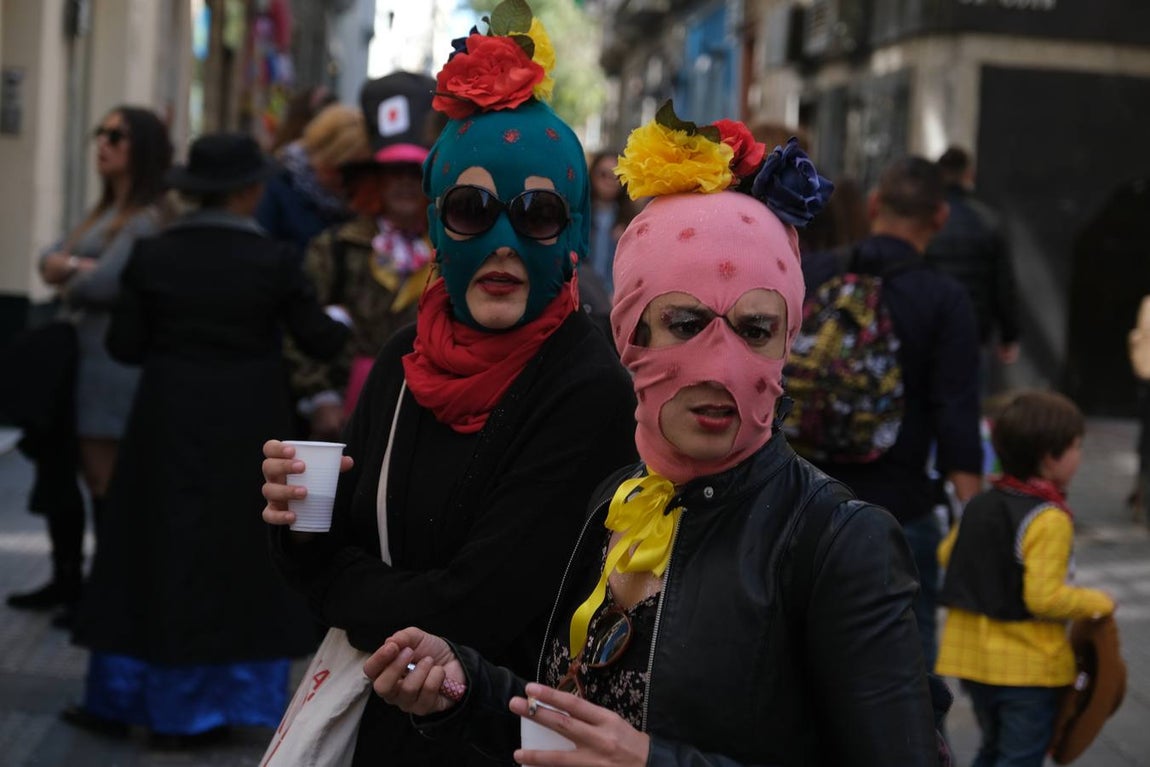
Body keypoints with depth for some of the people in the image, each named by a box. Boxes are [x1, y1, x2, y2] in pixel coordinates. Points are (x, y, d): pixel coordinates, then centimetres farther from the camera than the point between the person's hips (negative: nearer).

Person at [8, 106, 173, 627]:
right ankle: (67, 581, 26)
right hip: (75, 354, 9)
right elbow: (49, 260, 12)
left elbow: (106, 282, -22)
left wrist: (68, 282, -2)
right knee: (60, 470, 14)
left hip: (112, 359, -9)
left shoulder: (147, 219, -11)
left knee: (105, 479, -3)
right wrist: (77, 265, -10)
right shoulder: (103, 213, 20)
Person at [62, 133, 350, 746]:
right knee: (233, 557, 11)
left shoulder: (152, 256, -6)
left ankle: (119, 697, 21)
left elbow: (124, 345, -4)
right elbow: (319, 340, -6)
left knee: (155, 551, 14)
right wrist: (344, 325, 15)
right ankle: (193, 710, 18)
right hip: (246, 432, -2)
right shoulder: (273, 260, -11)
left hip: (168, 424, 2)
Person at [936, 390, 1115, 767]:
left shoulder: (979, 504, 3)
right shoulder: (1049, 520, -21)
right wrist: (1098, 603, -9)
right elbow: (1045, 598, -24)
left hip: (971, 652, 7)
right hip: (1029, 664, -7)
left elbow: (946, 555, 14)